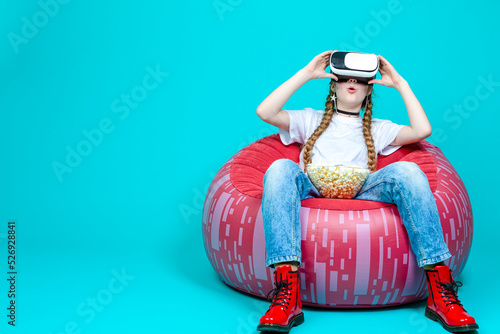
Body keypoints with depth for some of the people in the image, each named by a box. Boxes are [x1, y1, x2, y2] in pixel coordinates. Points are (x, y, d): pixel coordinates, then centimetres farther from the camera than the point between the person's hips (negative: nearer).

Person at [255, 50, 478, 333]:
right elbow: (265, 112, 13)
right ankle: (287, 295, -47)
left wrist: (400, 84, 18)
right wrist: (306, 74, 14)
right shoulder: (311, 120, 30)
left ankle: (440, 292, -36)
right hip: (311, 191, 0)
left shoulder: (377, 129, 31)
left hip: (361, 192, 1)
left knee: (406, 171, -29)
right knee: (281, 168, -34)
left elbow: (422, 130, 13)